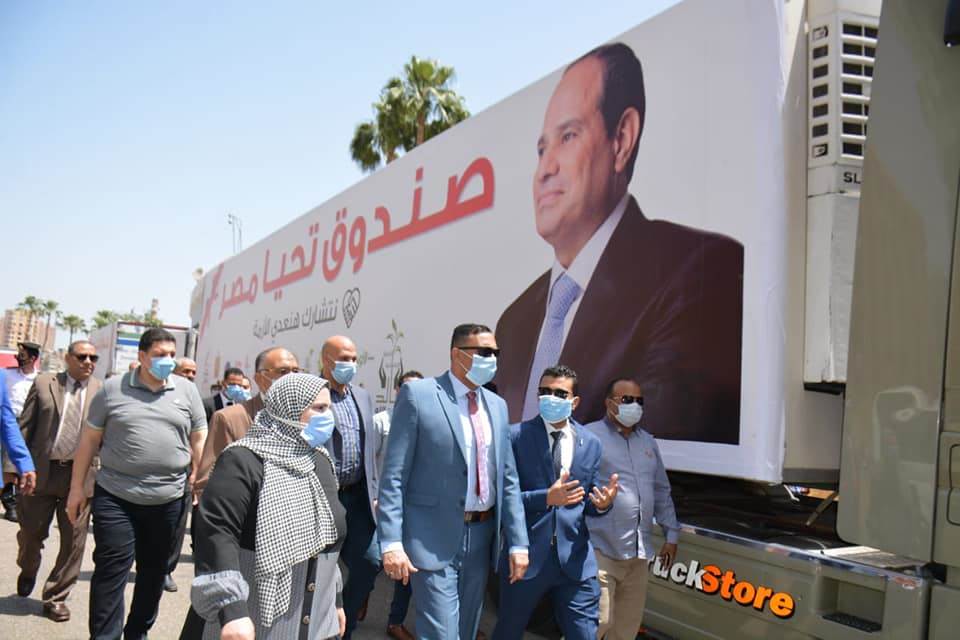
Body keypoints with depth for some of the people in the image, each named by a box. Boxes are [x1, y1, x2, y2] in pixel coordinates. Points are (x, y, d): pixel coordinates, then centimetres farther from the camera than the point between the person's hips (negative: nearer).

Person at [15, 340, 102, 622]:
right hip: (42, 471, 0)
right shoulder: (44, 383, 3)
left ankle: (56, 598, 21)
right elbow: (24, 427, 4)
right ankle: (28, 572, 45)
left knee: (73, 540, 4)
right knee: (31, 532, 13)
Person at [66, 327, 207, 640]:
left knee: (154, 570, 13)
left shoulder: (187, 390, 4)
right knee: (111, 568, -3)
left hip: (168, 499, 2)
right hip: (115, 496, -2)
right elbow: (89, 439, 4)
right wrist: (77, 487, 3)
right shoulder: (113, 388, 0)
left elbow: (198, 441, 9)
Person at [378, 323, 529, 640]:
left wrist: (517, 542, 5)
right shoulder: (418, 395, -7)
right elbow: (394, 476, -11)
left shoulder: (497, 405, 10)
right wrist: (391, 543, -18)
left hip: (482, 537, 6)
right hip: (434, 539, -6)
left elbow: (508, 480, 11)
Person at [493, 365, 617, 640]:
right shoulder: (517, 435, -6)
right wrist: (546, 497, -23)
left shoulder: (590, 443, 6)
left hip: (574, 559, 2)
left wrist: (602, 504, -13)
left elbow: (588, 502, 10)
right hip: (526, 555, -2)